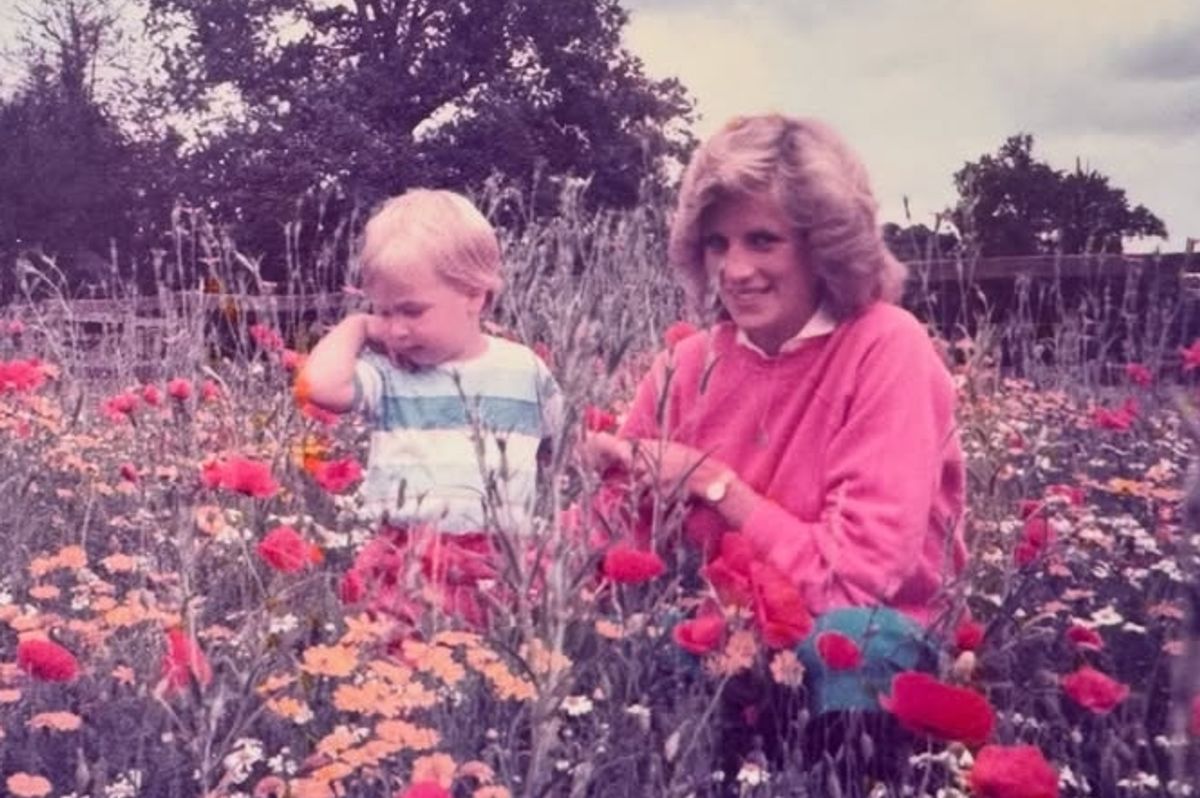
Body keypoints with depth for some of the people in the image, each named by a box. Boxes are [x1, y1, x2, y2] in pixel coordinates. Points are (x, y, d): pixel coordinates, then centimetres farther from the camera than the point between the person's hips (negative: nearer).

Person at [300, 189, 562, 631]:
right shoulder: (388, 374, 3)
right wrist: (357, 326, -1)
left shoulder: (524, 369, 9)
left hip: (507, 566, 1)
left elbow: (566, 447, 23)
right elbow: (321, 384, -16)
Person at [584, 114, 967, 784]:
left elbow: (857, 579, -21)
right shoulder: (693, 361, -1)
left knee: (847, 639, -34)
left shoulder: (888, 349, -16)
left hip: (864, 645, -3)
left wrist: (712, 482, -16)